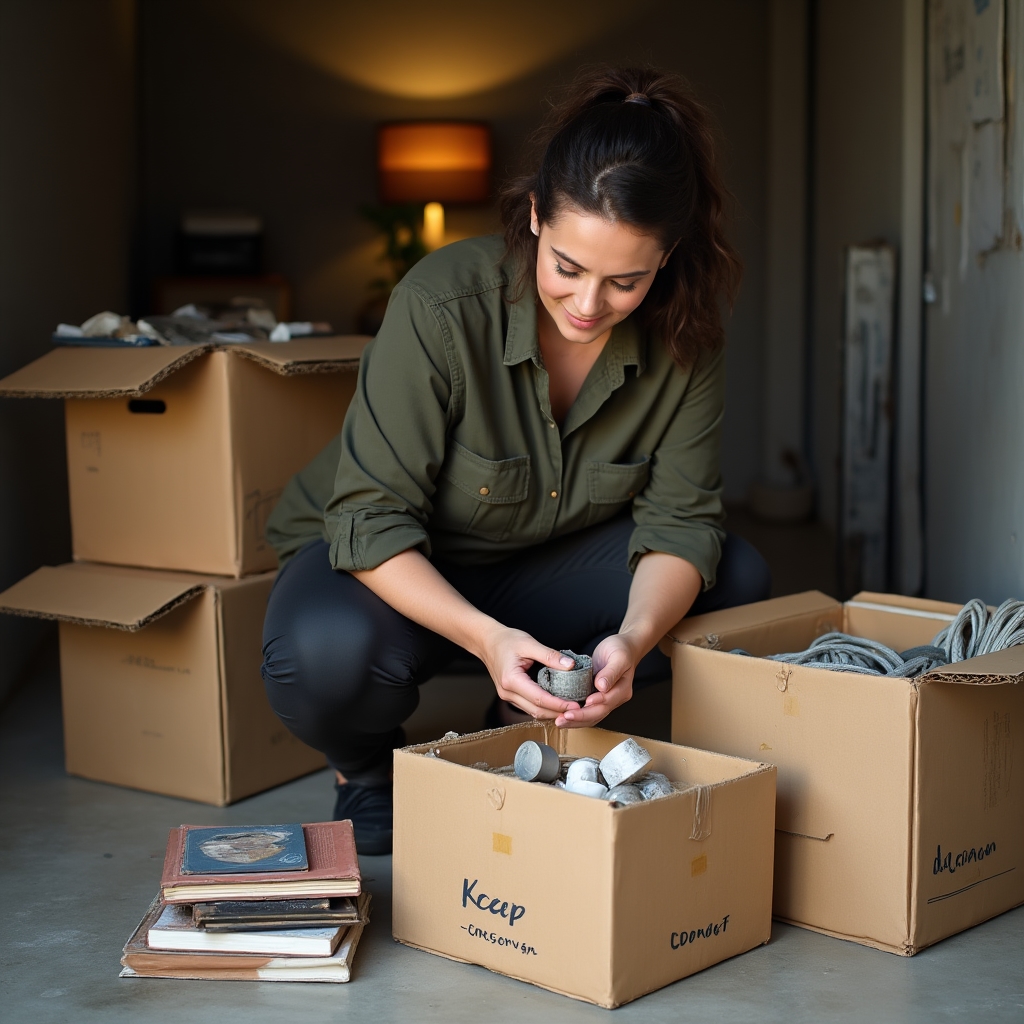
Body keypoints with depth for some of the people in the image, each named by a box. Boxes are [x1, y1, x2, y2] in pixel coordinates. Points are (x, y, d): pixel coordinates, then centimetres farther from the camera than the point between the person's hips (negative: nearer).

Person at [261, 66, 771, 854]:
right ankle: (368, 769, 1)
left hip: (545, 565, 4)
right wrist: (486, 637, -44)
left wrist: (633, 639, -36)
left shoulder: (687, 338, -17)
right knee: (327, 655, -38)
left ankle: (532, 730, 4)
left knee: (737, 578, -16)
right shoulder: (441, 307, -30)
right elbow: (371, 520, -29)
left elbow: (679, 521, -14)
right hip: (400, 572, -4)